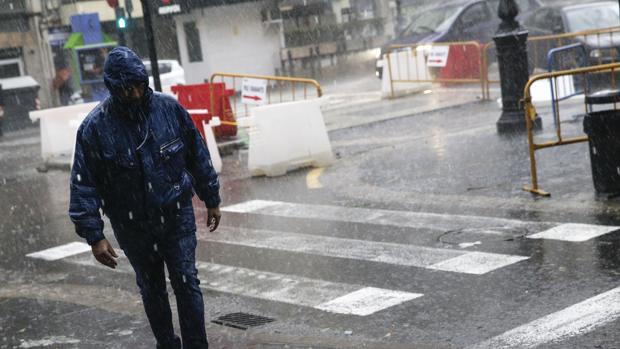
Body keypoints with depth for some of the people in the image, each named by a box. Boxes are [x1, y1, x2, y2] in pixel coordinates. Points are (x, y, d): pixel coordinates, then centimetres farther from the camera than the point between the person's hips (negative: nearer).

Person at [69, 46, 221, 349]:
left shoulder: (169, 108, -7)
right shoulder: (95, 127, -12)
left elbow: (198, 156, 5)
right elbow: (84, 185, -9)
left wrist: (211, 200, 10)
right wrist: (94, 236, -13)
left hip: (177, 216, 0)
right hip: (132, 227, 0)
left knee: (187, 283, -1)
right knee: (152, 289, 13)